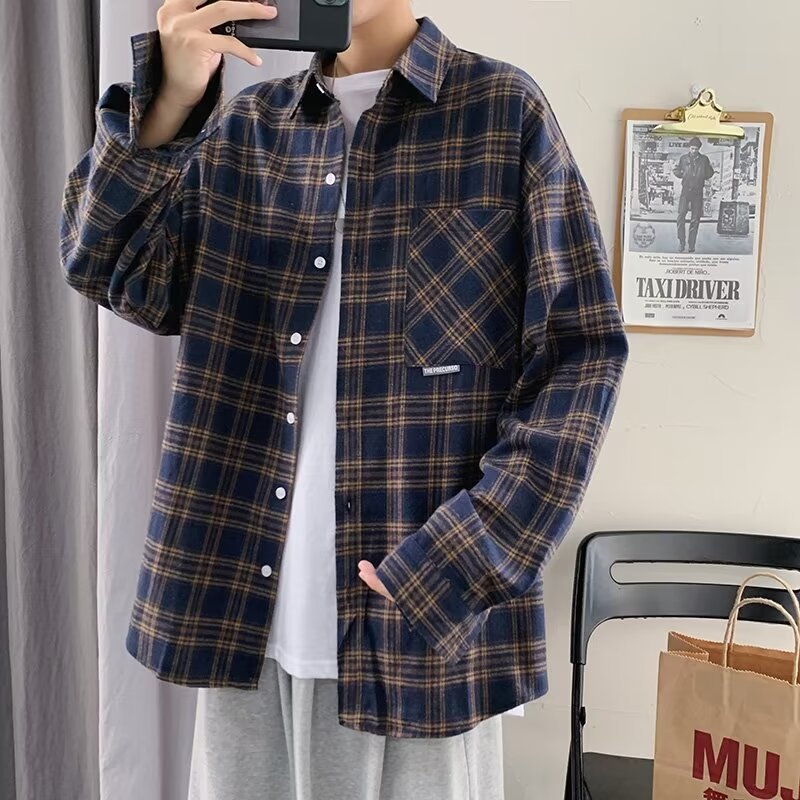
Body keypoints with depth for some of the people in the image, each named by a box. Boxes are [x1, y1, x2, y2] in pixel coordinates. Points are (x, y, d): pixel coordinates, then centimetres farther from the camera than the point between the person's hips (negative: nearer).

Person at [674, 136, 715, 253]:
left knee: (695, 219, 2)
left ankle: (692, 246, 8)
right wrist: (682, 174, -6)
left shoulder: (704, 159, 7)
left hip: (698, 191, 1)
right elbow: (676, 170, 15)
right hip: (686, 190, 0)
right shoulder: (683, 158, 7)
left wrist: (703, 177, -5)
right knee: (681, 215, -14)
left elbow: (710, 172, 15)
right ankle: (681, 241, -4)